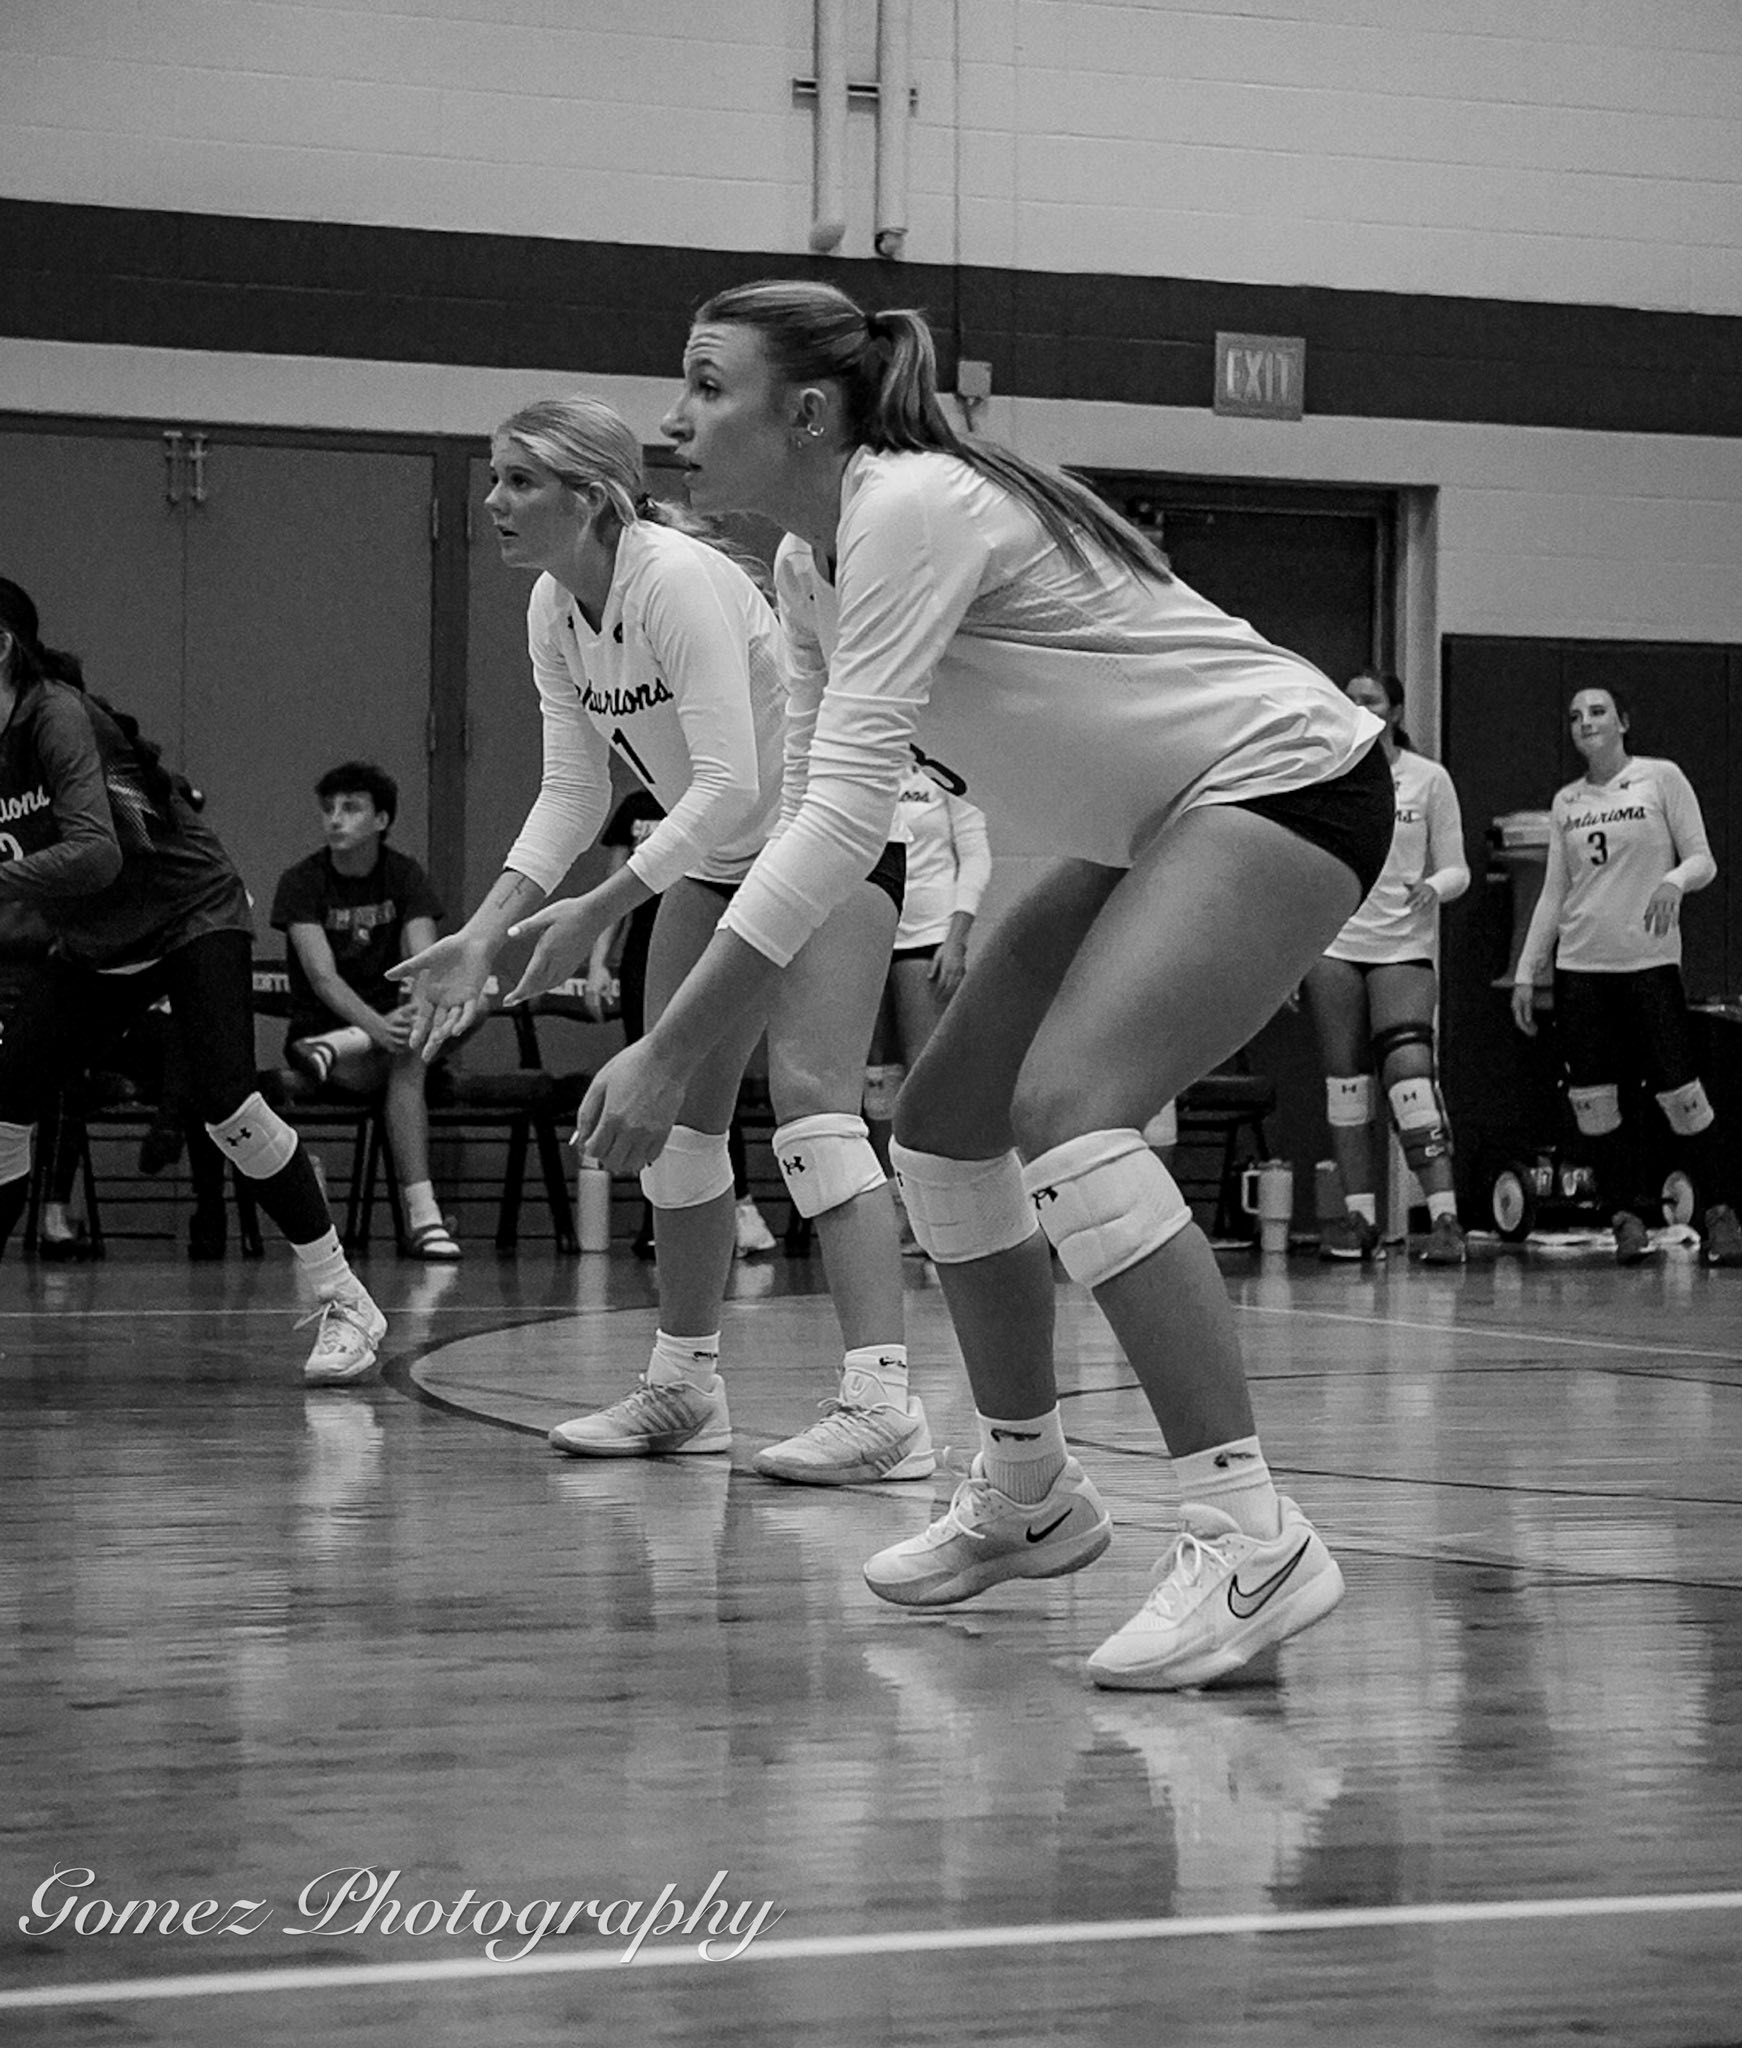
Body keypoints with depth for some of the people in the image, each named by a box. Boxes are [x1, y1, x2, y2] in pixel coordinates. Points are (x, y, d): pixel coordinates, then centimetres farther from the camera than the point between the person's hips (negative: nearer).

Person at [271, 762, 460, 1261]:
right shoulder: (302, 881, -7)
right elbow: (321, 974, -22)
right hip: (318, 1029, -4)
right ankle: (420, 1215, -43)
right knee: (408, 1061, -35)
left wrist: (419, 1010, -39)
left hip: (389, 1021, 4)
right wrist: (376, 1025, -40)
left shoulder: (404, 877, 1)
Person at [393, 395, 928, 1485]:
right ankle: (686, 1385, 22)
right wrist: (482, 933, -9)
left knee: (812, 1095, -22)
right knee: (676, 1115, 9)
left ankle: (881, 1404, -30)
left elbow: (729, 781, -31)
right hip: (716, 858, 9)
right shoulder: (553, 612, -1)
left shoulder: (676, 579, -27)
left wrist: (599, 910, -33)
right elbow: (573, 791, 1)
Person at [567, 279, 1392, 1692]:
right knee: (947, 1119, 9)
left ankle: (1252, 1539, -30)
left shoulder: (909, 511, -24)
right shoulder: (811, 564, 6)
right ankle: (1030, 1497, 24)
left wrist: (669, 1056, -32)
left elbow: (843, 816, -31)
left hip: (1288, 782, -10)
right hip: (1156, 826, 10)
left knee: (1069, 1107, -26)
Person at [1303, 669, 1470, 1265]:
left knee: (1410, 1075, -16)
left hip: (1404, 949, -3)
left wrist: (1434, 887, -18)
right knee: (1344, 1083, 1)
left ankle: (1445, 1218, -18)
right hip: (1333, 947, 3)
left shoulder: (1429, 779, 3)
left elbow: (1456, 869, 4)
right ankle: (1358, 1215, 8)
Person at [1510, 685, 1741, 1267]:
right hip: (1579, 964, 4)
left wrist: (1674, 880, -22)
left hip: (1650, 958, -4)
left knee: (1680, 1093, -7)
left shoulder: (1661, 778, 2)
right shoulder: (1565, 802, 14)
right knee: (1591, 1099, -4)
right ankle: (1628, 1218, 6)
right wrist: (1526, 972, 12)